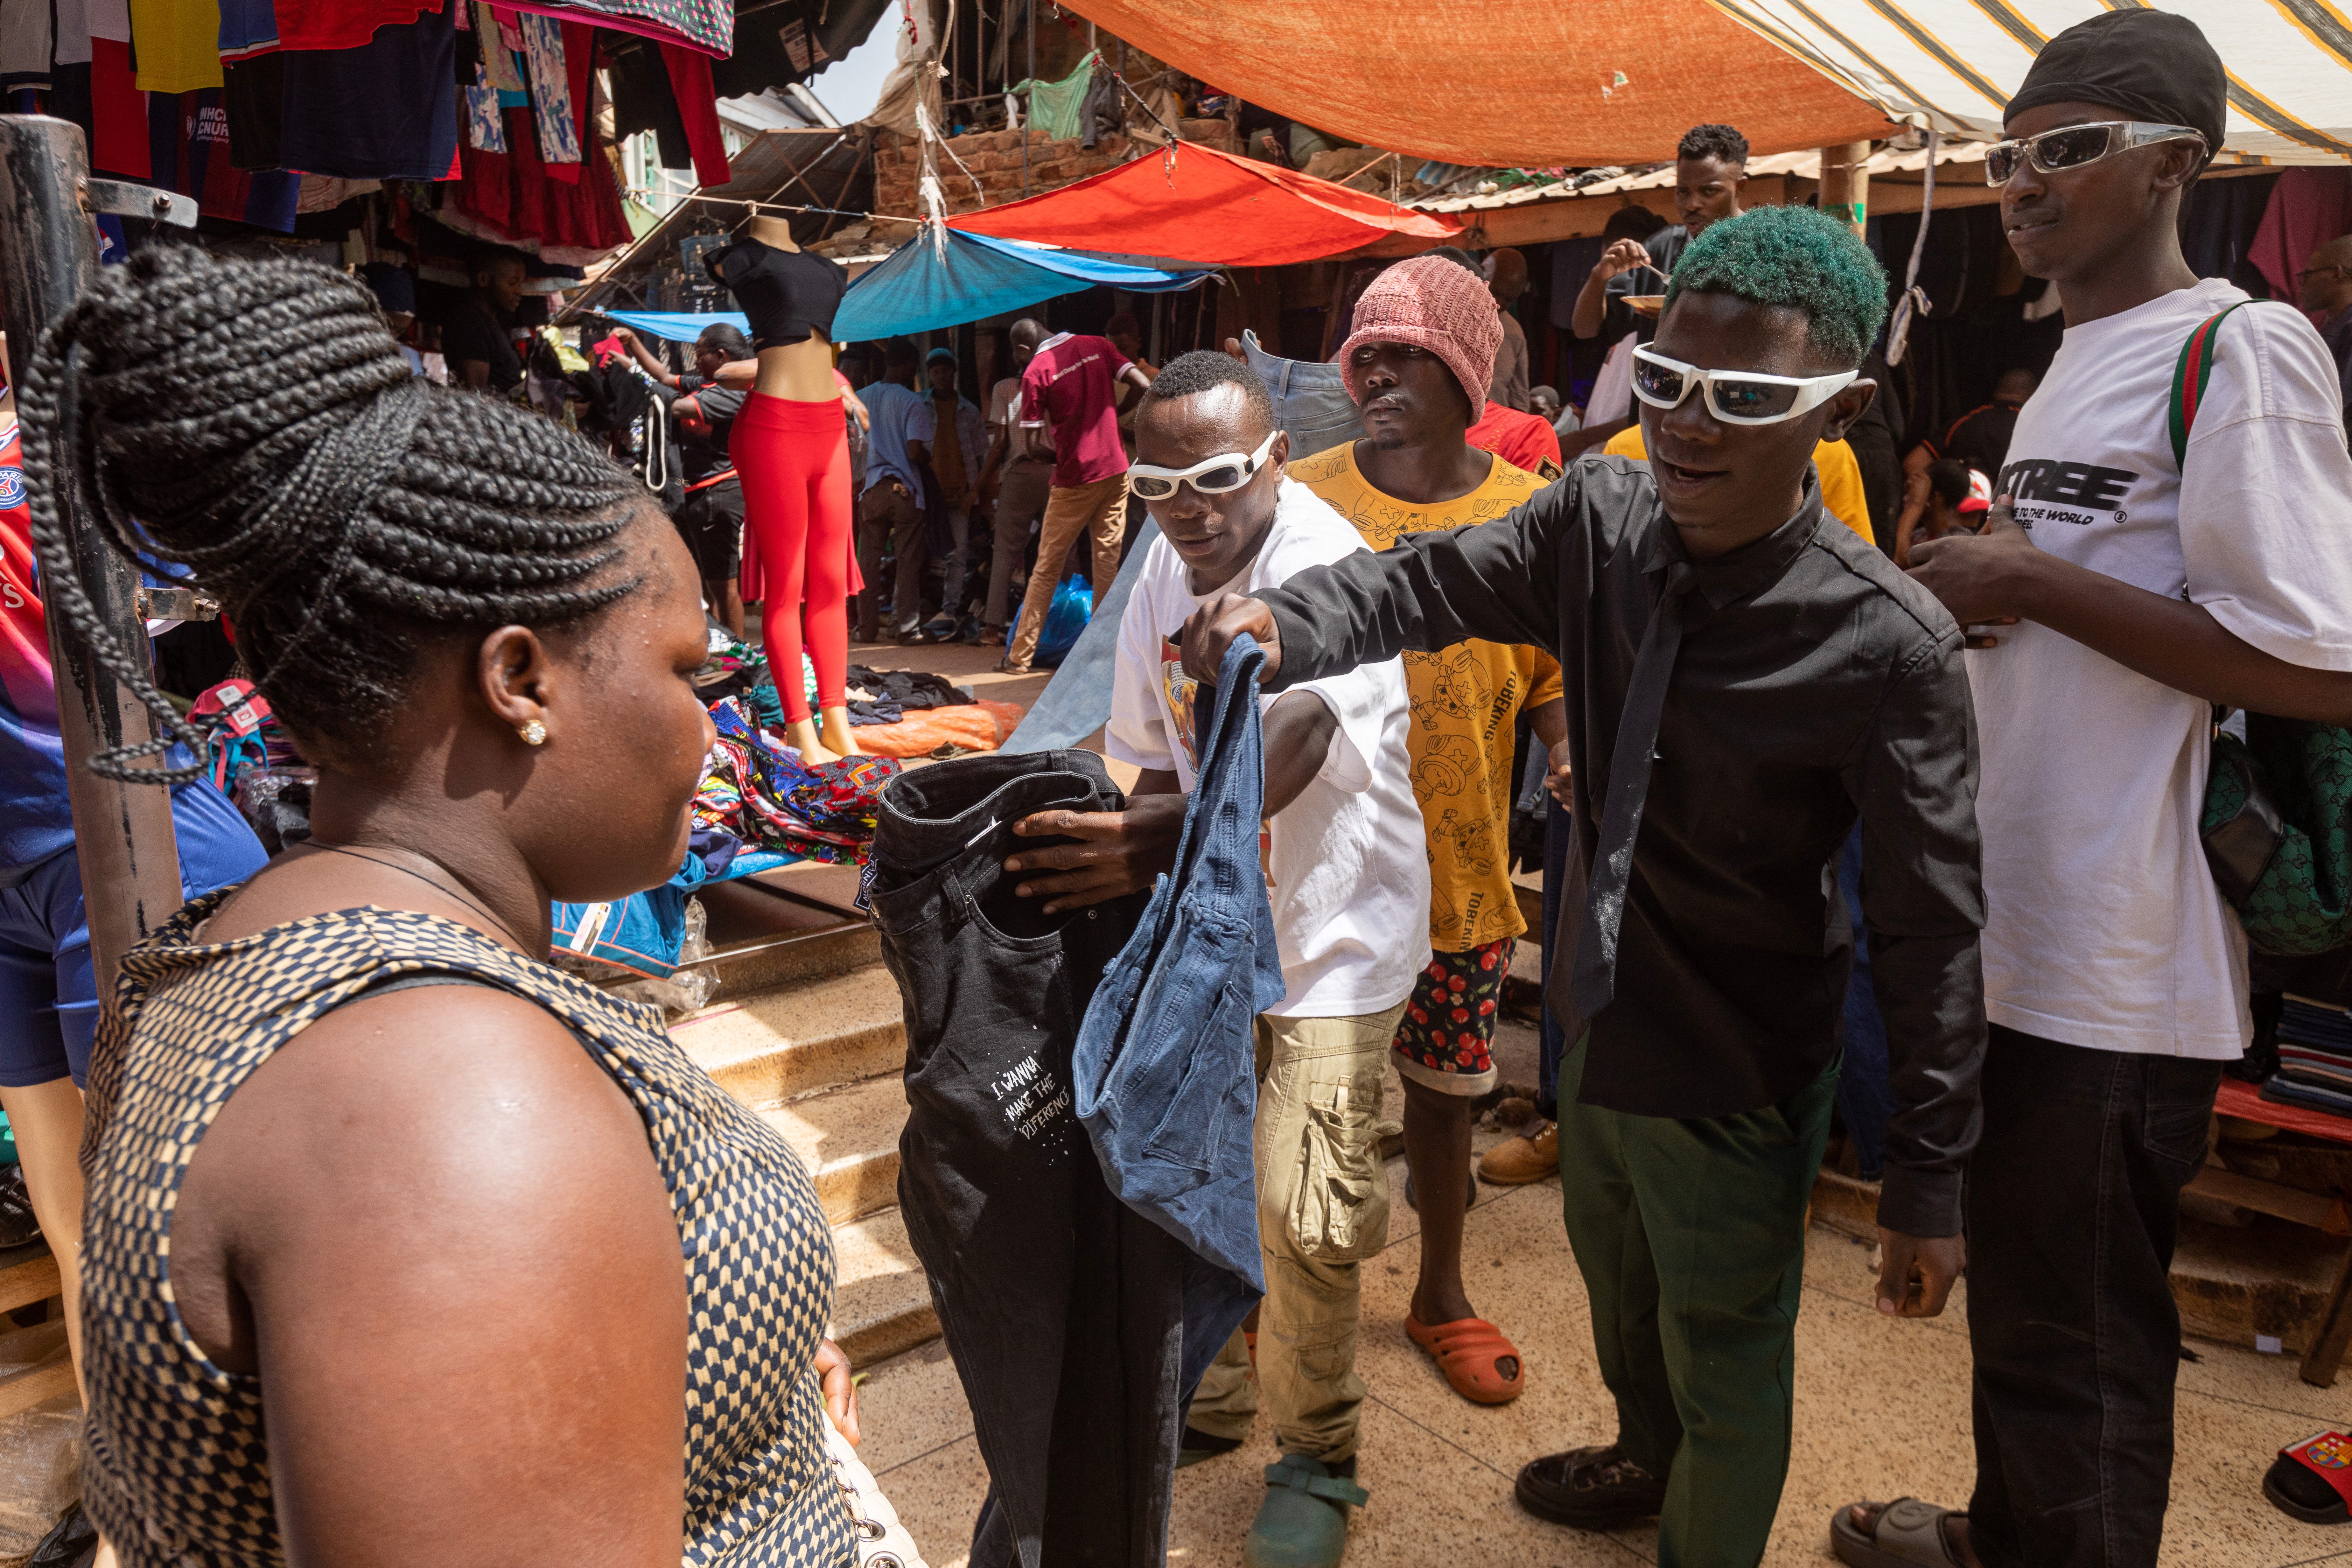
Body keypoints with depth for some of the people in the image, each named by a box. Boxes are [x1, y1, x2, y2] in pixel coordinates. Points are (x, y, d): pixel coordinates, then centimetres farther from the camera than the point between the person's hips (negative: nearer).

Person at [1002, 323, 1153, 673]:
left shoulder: (1036, 372, -8)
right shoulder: (1098, 346, 4)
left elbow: (1032, 447, -10)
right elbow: (1147, 387, -4)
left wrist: (1062, 458, 9)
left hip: (1074, 479, -3)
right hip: (1116, 470, 4)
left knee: (1047, 568, 5)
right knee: (1108, 560, 9)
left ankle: (1020, 655, 9)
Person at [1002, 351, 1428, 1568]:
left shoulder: (1324, 568, -25)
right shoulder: (1163, 570, -2)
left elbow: (1294, 735, -46)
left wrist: (1173, 840, -63)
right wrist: (1124, 866, -3)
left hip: (1330, 939, -6)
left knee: (1303, 1216, -3)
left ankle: (1317, 1459, 23)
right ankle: (1208, 1398, 40)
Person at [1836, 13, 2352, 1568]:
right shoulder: (2080, 360, 16)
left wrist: (2027, 581, -19)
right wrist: (1975, 590, 8)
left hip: (2120, 964, -9)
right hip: (2023, 930, 9)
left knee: (2076, 1337, 4)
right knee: (2016, 1284, 24)